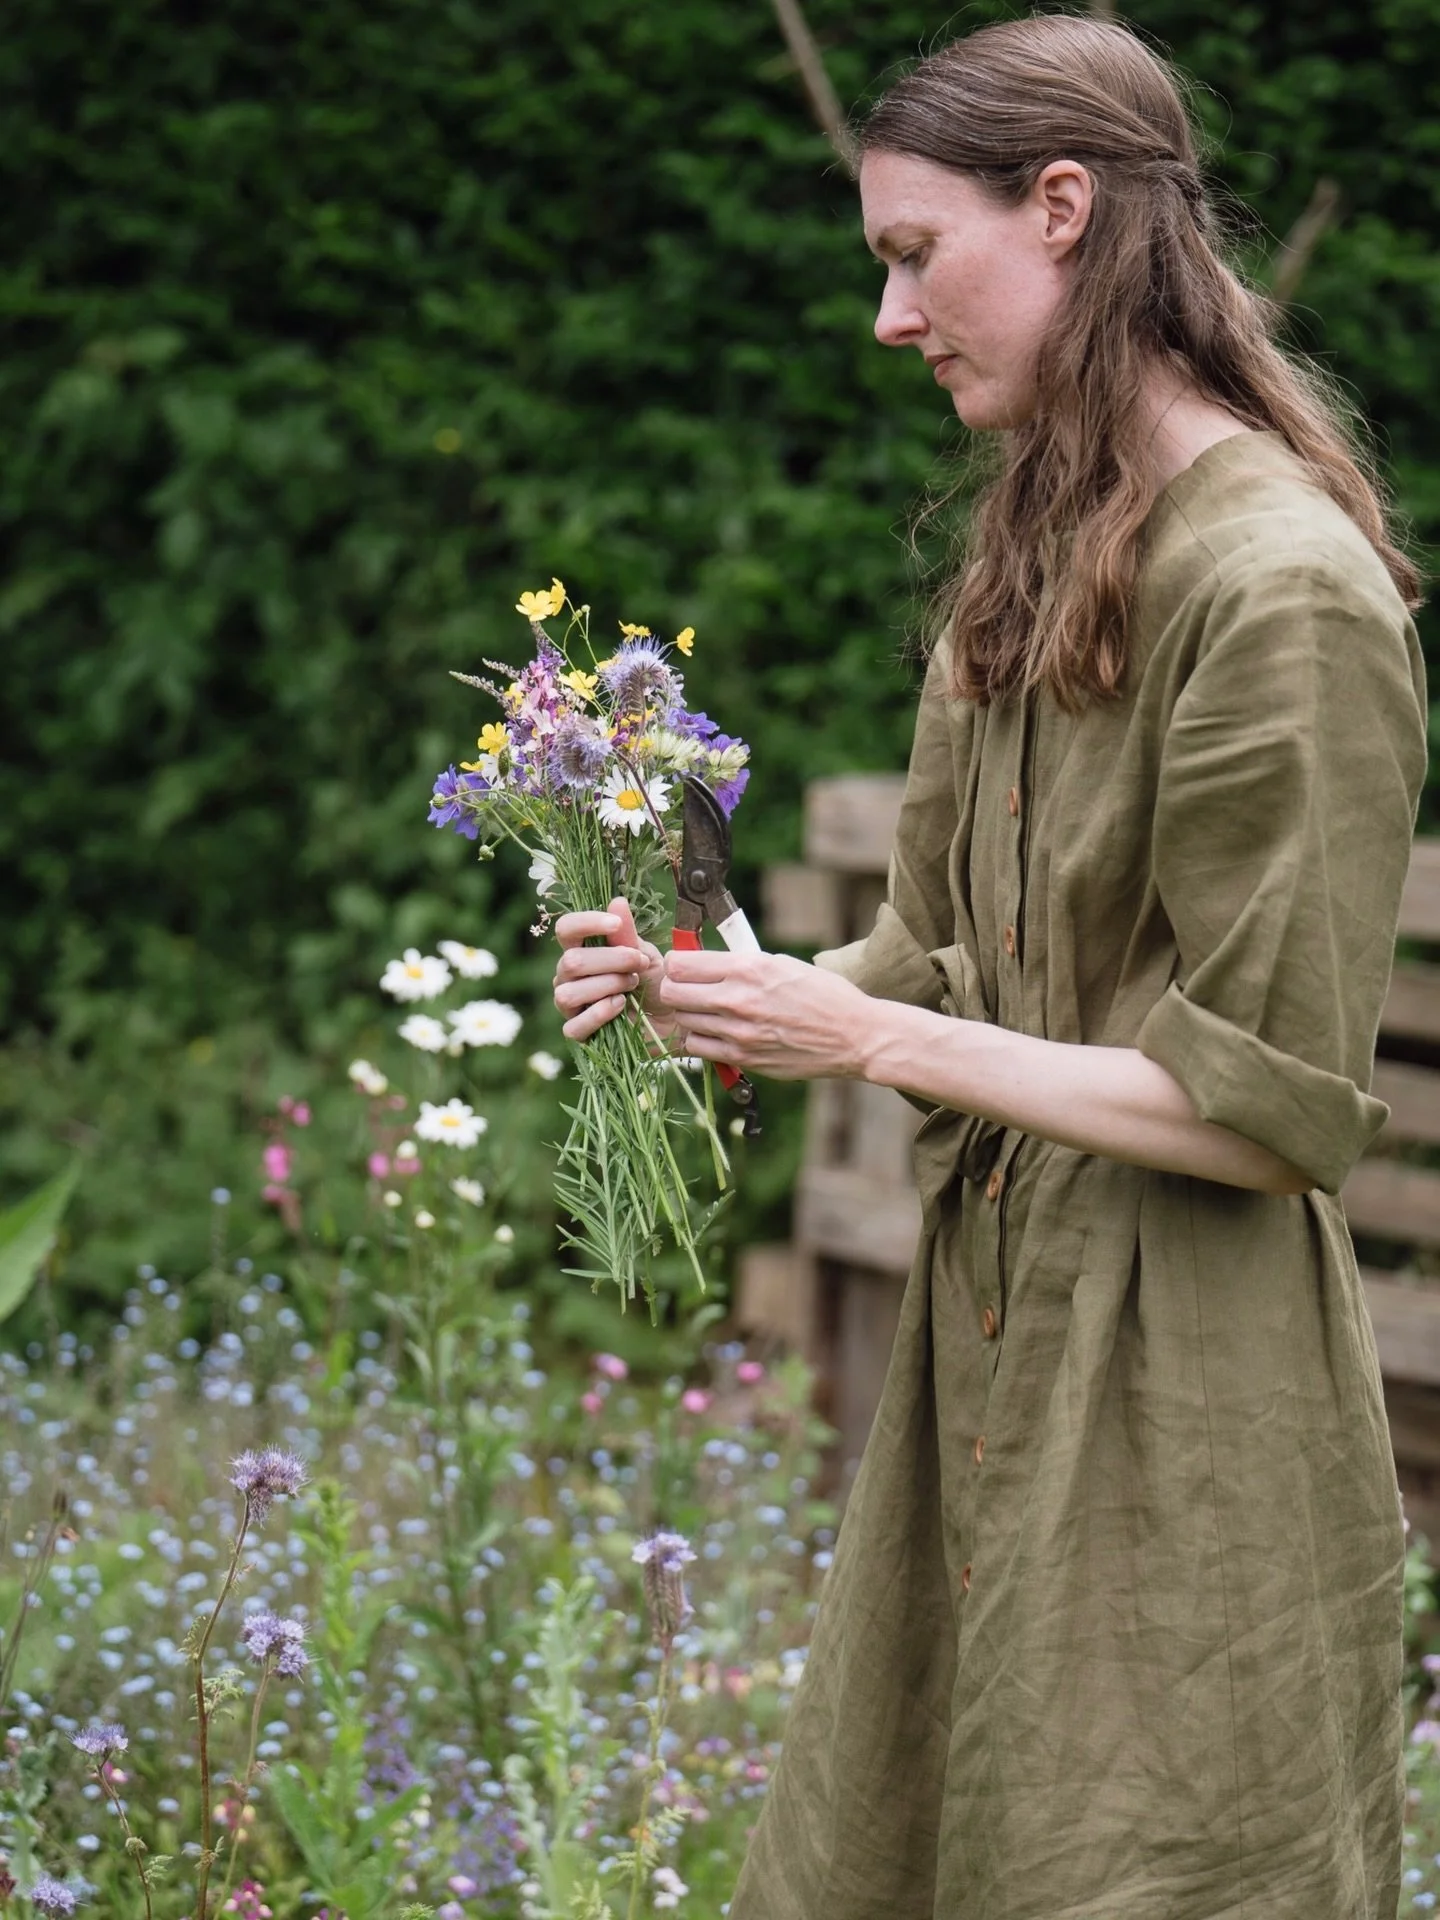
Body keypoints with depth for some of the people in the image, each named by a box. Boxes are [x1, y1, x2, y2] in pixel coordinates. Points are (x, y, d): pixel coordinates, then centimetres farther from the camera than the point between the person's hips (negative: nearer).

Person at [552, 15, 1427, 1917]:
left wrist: (872, 1038, -16)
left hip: (1179, 1394, -8)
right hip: (992, 1334, 8)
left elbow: (1274, 1104, -18)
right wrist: (735, 985, -1)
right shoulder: (1049, 546, 9)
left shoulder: (1286, 589, -18)